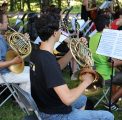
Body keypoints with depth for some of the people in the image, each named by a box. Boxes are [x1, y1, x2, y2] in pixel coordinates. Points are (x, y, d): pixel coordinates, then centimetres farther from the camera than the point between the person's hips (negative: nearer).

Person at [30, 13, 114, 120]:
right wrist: (86, 82, -18)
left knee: (82, 99, 34)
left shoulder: (36, 53, -4)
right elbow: (68, 99, -35)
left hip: (43, 105, 9)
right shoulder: (48, 61, -32)